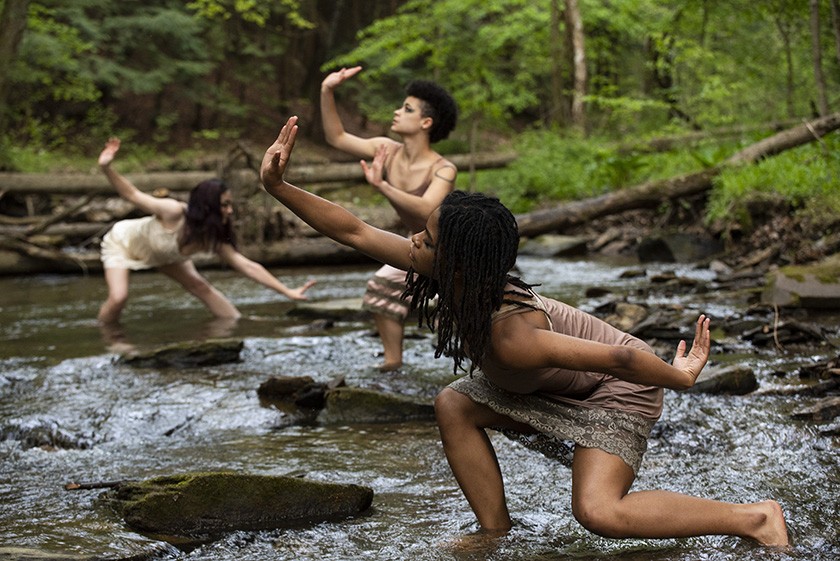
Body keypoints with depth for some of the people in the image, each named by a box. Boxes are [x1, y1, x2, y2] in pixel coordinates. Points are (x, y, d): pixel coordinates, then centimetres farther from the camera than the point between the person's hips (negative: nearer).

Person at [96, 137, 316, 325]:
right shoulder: (174, 212, -41)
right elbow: (132, 194, -35)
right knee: (118, 298, -23)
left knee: (202, 287, 0)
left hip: (161, 254, 5)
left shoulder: (215, 239, -24)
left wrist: (288, 292, -29)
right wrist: (106, 168, -49)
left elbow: (248, 266, -24)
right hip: (122, 241, -5)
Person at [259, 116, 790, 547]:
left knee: (598, 511, -23)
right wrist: (278, 186, -17)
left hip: (621, 388, -8)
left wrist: (679, 377, -18)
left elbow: (618, 359, -34)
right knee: (455, 406, -4)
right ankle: (498, 533, 7)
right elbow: (354, 231, -14)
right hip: (557, 388, 8)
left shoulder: (509, 336, -40)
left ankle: (757, 517, -9)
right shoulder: (455, 275, -18)